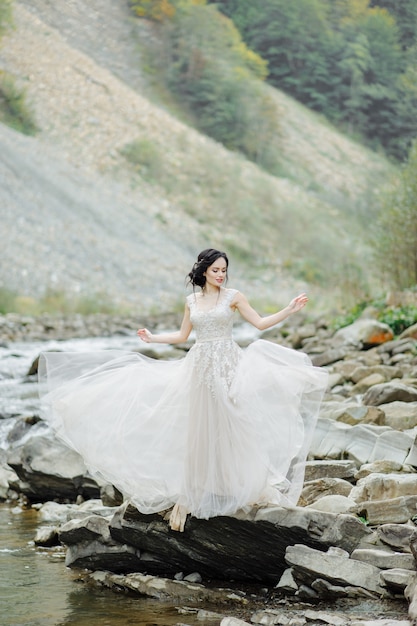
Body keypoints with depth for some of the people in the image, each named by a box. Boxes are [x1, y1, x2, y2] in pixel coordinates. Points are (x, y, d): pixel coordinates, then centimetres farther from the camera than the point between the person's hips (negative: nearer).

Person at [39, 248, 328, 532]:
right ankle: (191, 493, 8)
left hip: (228, 367, -3)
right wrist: (152, 337, 18)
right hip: (200, 367, 3)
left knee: (232, 426, -3)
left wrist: (290, 310, -10)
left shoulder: (233, 296, 0)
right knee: (198, 430, 4)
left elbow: (261, 323, -1)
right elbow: (183, 335, 20)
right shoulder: (192, 300, 10)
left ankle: (248, 485, 9)